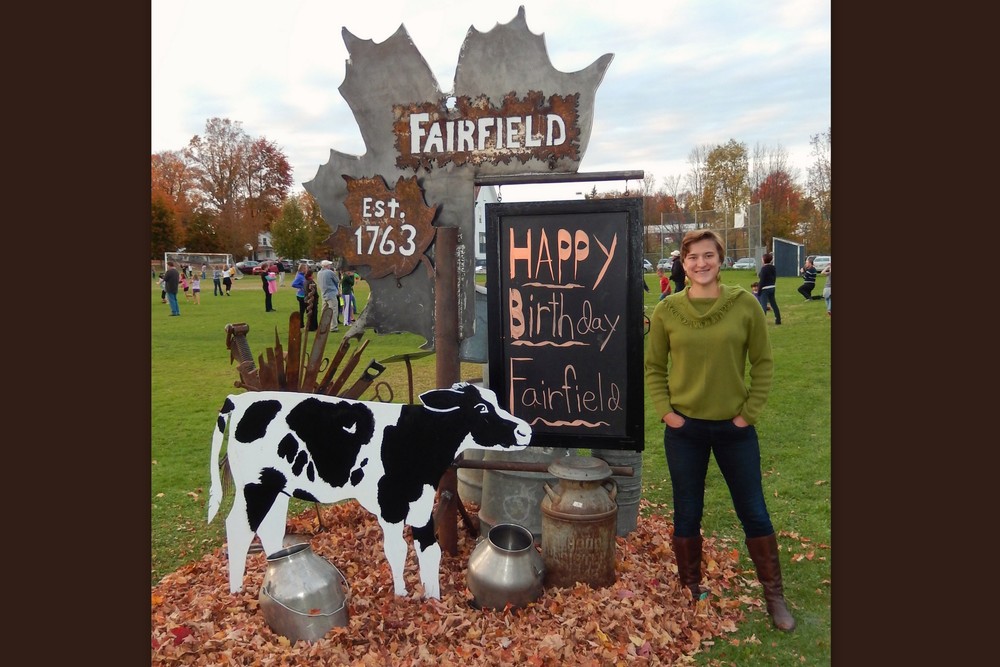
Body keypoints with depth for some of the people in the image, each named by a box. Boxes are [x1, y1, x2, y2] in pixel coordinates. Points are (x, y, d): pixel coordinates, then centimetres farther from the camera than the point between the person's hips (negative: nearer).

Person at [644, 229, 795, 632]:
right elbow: (653, 366, 3)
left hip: (735, 428, 0)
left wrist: (750, 412, -5)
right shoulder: (667, 310, -4)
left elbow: (763, 362, 0)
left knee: (753, 512, 10)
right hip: (684, 428, 1)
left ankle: (774, 595, 30)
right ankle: (691, 591, 32)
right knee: (687, 513, 12)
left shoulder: (745, 305, -6)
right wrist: (664, 410, -6)